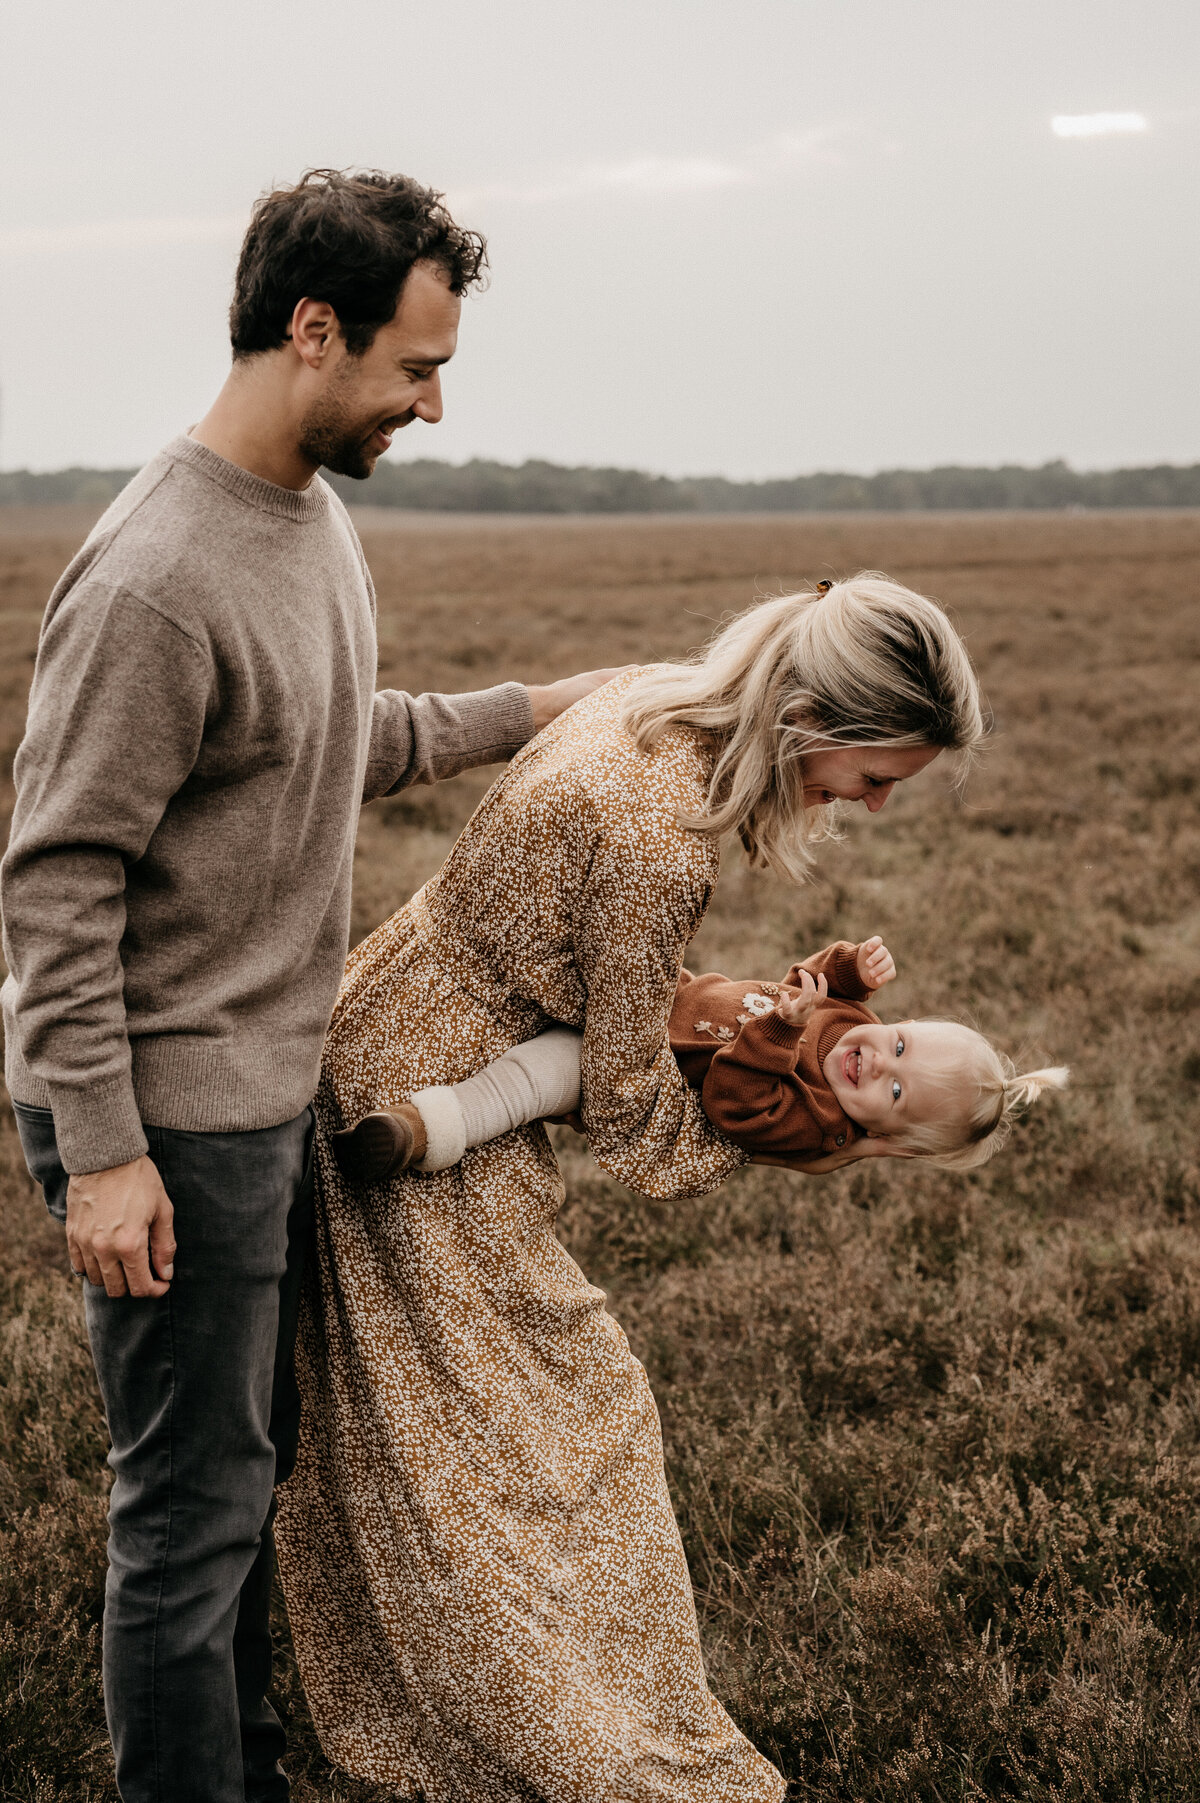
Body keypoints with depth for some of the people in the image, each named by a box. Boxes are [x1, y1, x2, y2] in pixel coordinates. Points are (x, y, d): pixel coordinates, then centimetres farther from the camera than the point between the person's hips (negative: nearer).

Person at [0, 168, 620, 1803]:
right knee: (194, 1499, 4)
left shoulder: (318, 513, 6)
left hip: (275, 1087, 9)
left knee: (251, 1464, 21)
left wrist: (524, 714, 19)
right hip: (170, 1120, -9)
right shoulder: (156, 579, -23)